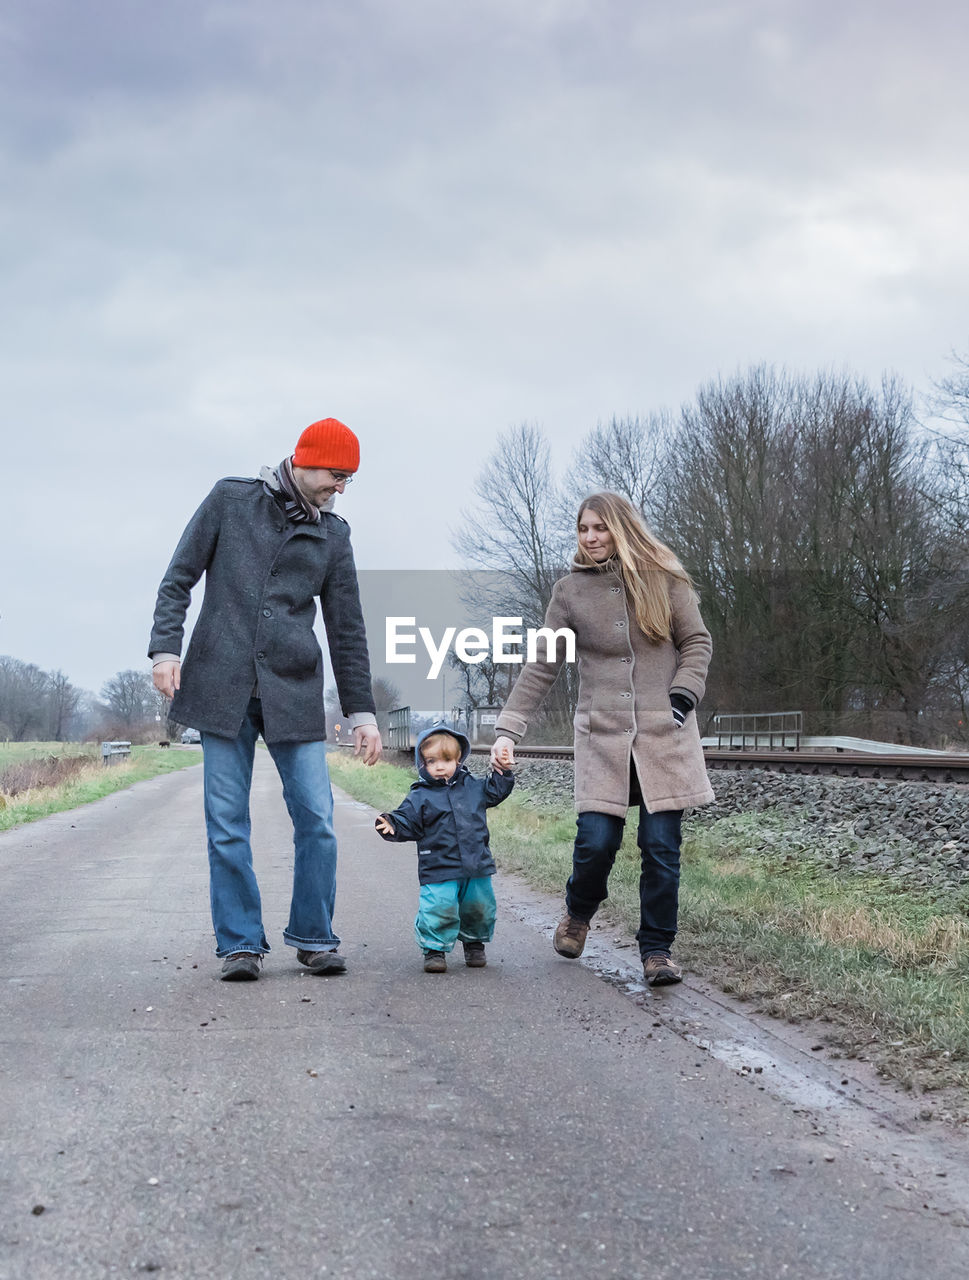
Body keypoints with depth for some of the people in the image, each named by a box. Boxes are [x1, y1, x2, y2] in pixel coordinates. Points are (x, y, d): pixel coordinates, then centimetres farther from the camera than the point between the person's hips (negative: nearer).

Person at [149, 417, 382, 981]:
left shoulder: (333, 534, 11)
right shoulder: (231, 499, 6)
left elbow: (347, 629, 13)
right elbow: (180, 578, 6)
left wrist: (362, 711, 10)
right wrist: (166, 648, -6)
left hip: (295, 691, 2)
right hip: (223, 686, -1)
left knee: (316, 818, -5)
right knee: (227, 823, -1)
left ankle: (314, 937, 10)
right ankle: (241, 943, 9)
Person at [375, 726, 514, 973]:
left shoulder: (473, 786, 8)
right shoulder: (420, 797, -3)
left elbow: (495, 792, 24)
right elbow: (408, 823, -7)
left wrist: (503, 774, 10)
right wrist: (392, 825, -26)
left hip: (477, 867, 4)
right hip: (439, 869, -4)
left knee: (480, 907, 12)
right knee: (439, 909, -16)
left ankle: (474, 944, 38)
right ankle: (434, 950, 5)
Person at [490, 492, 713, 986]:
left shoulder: (663, 579, 3)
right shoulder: (570, 590, 4)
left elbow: (697, 642, 10)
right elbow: (541, 666, 4)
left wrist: (683, 695, -6)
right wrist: (508, 729, -4)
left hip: (664, 735, 0)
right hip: (603, 736, 0)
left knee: (661, 845, -3)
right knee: (596, 839, -8)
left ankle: (657, 949, 12)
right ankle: (578, 913, 25)